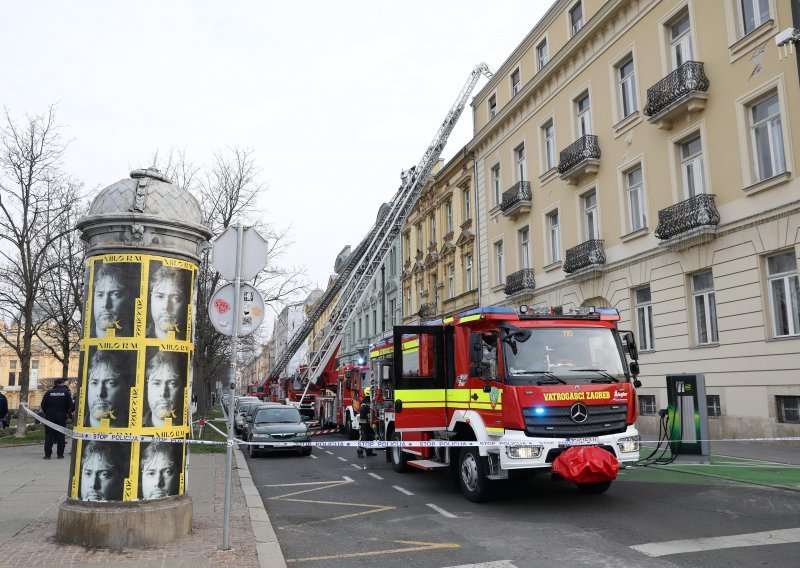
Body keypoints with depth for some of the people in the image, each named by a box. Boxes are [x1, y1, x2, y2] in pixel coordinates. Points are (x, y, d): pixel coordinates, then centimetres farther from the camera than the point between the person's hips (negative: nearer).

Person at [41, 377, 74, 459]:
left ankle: (47, 454, 0)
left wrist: (46, 413, 13)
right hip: (61, 417, 0)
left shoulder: (49, 392, 1)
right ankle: (60, 454, 6)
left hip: (50, 416, 0)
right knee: (61, 435, 6)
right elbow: (70, 405, -3)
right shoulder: (66, 392, -1)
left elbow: (43, 405, -1)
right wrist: (67, 412, 12)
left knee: (49, 435, 3)